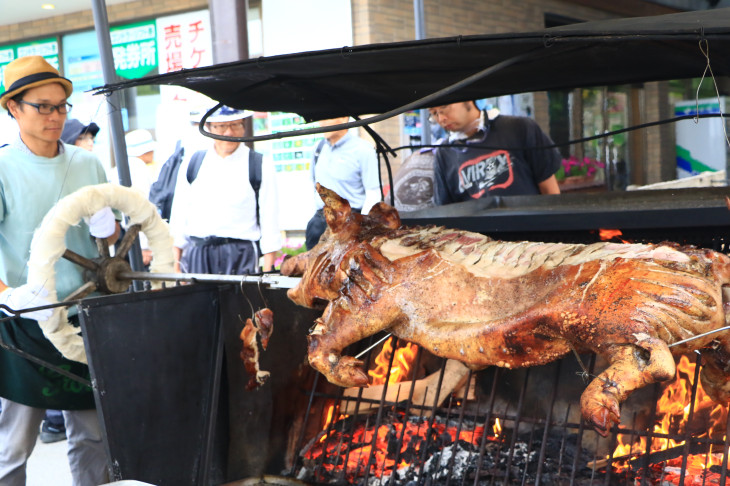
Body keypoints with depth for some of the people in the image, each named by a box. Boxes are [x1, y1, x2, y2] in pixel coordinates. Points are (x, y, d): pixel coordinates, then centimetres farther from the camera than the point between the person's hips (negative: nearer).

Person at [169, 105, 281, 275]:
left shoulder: (260, 167, 2)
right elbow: (179, 214, 13)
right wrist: (177, 261, 10)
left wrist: (267, 272, -4)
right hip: (195, 254, 2)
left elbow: (269, 220, 1)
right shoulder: (191, 163, 10)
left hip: (240, 256, -2)